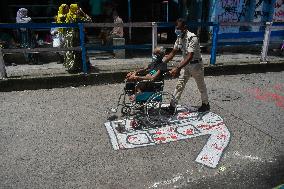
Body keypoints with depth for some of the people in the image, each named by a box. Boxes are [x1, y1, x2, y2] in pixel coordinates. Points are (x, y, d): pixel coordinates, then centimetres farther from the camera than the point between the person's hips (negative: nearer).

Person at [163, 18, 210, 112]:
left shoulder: (192, 38, -27)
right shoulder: (179, 38, -3)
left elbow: (190, 57, -35)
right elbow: (173, 53, 4)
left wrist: (177, 68, -44)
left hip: (196, 64, -6)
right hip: (185, 64, 7)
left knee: (201, 85, 11)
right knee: (179, 84, 3)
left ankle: (206, 104, 31)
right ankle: (172, 105, 6)